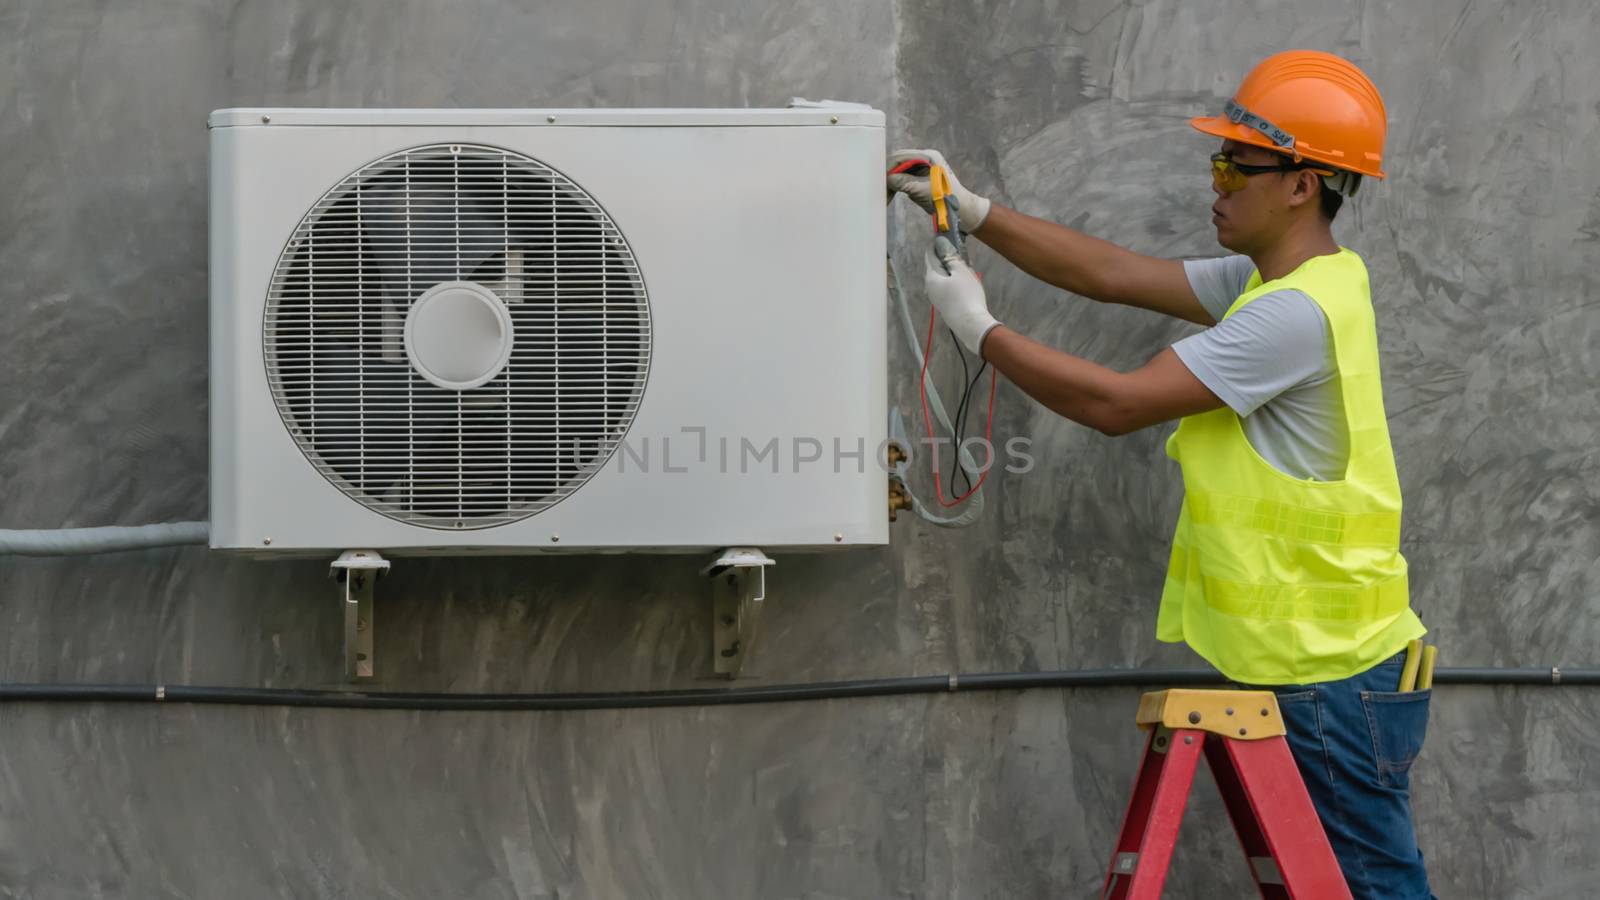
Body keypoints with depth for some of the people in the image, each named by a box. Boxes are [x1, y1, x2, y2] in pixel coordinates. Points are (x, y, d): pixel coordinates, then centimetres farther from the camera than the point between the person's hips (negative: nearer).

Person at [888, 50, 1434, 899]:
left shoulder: (1298, 312, -22)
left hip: (1333, 678, -10)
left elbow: (1117, 401, -20)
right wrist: (974, 212, 6)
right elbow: (1114, 274, 11)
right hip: (1307, 666, 10)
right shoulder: (1276, 281, 10)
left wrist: (979, 328, -10)